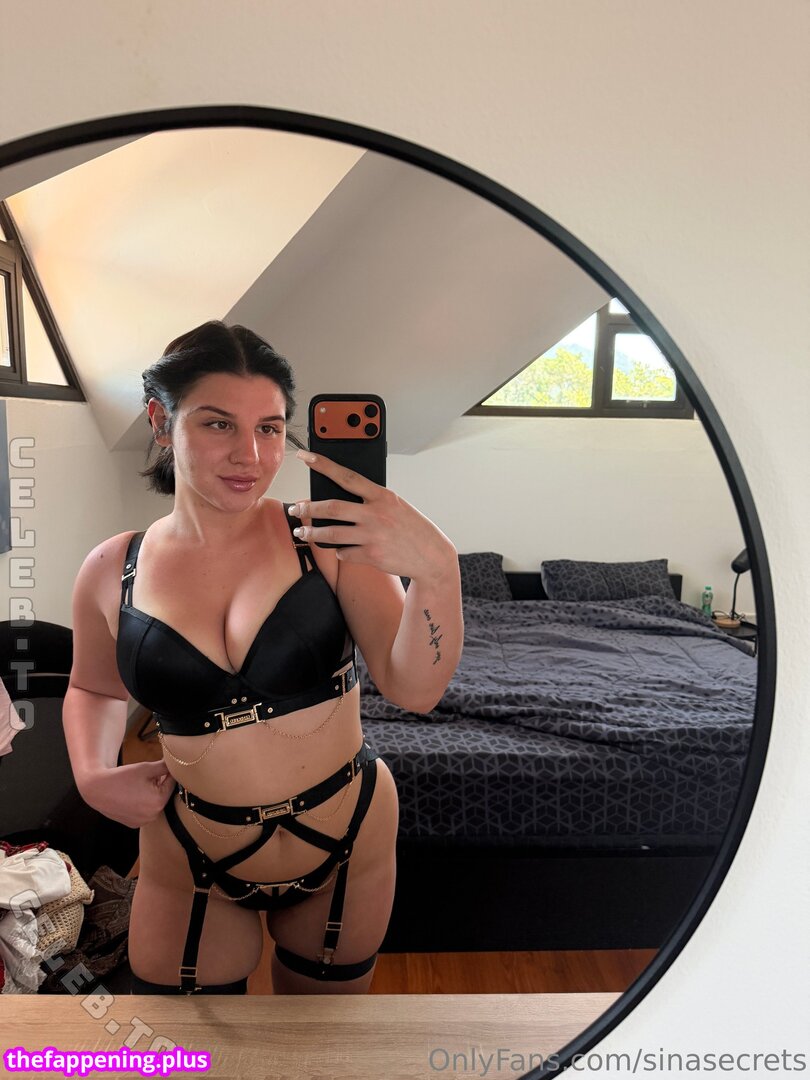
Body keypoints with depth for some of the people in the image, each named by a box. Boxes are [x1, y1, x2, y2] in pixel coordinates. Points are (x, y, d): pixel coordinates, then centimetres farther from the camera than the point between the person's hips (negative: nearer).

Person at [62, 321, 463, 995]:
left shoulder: (329, 537, -17)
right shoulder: (112, 572, -9)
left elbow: (414, 689, -23)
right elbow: (94, 689, 10)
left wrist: (436, 570, -39)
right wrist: (94, 776, -7)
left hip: (346, 845, 0)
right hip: (192, 865, 1)